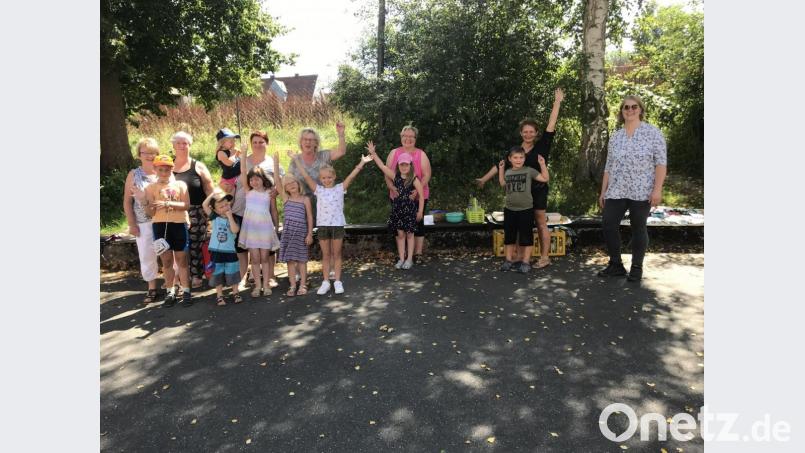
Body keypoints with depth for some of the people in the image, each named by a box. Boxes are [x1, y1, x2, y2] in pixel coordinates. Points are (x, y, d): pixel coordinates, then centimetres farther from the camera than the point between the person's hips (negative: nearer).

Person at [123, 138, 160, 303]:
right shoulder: (133, 175, 5)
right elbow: (127, 201, 5)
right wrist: (131, 224, -1)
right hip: (144, 224, 1)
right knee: (147, 256, 6)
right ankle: (152, 289, 19)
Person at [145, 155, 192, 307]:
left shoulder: (180, 184, 3)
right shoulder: (151, 187, 5)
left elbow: (186, 205, -8)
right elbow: (150, 213, 1)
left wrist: (167, 203, -20)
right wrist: (146, 204, -20)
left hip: (179, 225, -1)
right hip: (160, 226, 1)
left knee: (181, 259, 2)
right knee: (166, 260, 8)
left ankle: (185, 291, 8)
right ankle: (171, 290, 18)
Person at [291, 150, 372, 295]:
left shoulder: (340, 188, 1)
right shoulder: (318, 190, 4)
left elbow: (351, 176, -4)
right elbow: (306, 176, 1)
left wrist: (362, 162, -11)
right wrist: (296, 160, -1)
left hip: (337, 225, -1)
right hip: (322, 225, 1)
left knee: (336, 254, 7)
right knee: (325, 255, 9)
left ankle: (337, 281, 14)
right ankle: (325, 282, 15)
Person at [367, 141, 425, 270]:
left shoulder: (414, 179, -9)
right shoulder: (395, 176, 1)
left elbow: (421, 196, -7)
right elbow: (382, 166, 1)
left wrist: (420, 211, -8)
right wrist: (373, 153, -5)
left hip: (410, 209, -3)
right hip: (397, 209, 3)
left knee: (409, 234, 6)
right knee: (400, 234, 7)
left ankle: (409, 259, 14)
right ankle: (401, 258, 15)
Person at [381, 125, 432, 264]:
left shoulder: (421, 154, 3)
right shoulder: (394, 153, 8)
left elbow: (427, 175, -5)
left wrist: (418, 190, -20)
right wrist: (392, 188, -14)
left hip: (418, 196, -1)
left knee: (418, 224, 3)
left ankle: (417, 254, 11)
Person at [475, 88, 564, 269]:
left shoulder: (541, 146, -5)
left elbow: (551, 125, -8)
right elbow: (500, 165, 10)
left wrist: (557, 102, -9)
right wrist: (484, 179, 10)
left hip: (538, 190, -4)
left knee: (541, 223, 3)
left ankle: (544, 257, 9)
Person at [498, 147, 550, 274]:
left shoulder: (529, 170, -4)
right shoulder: (508, 172, 7)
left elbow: (545, 179, -5)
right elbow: (502, 184, 24)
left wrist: (542, 164, -11)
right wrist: (501, 169, 17)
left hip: (525, 209, -4)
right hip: (509, 209, 4)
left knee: (526, 237, 2)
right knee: (509, 236, 10)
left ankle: (525, 262, 10)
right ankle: (509, 260, 21)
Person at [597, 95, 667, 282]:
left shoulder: (652, 132, -1)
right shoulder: (615, 136, 11)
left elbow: (661, 162, -6)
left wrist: (657, 189, -14)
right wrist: (603, 191, 10)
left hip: (641, 192, -4)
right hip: (616, 192, 4)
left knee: (638, 229, 4)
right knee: (608, 225, -1)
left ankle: (636, 268, 17)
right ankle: (616, 265, 13)